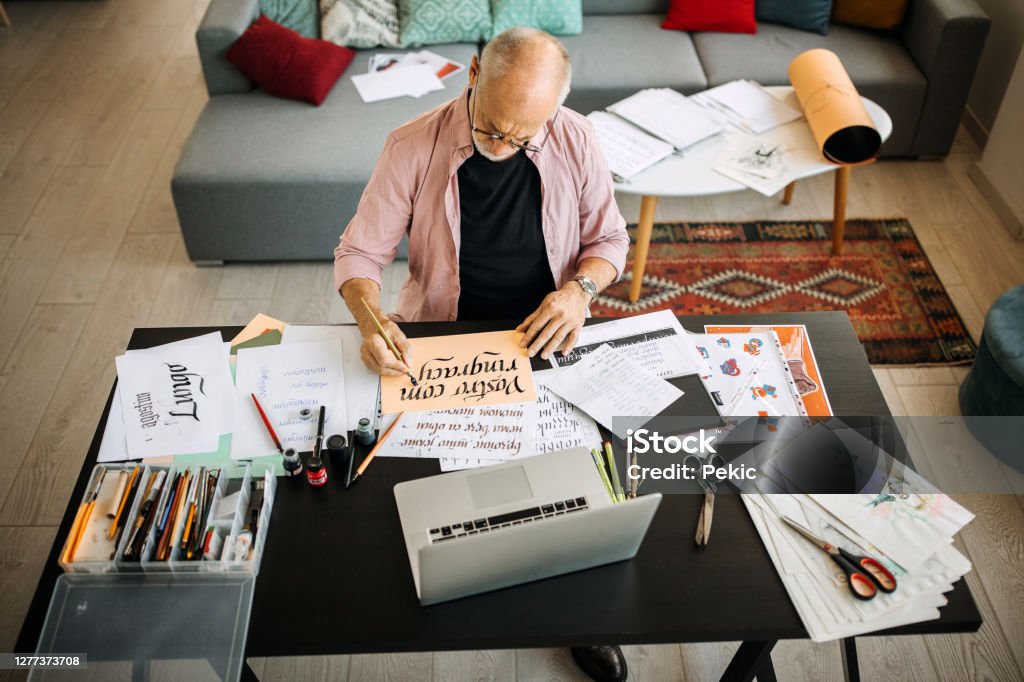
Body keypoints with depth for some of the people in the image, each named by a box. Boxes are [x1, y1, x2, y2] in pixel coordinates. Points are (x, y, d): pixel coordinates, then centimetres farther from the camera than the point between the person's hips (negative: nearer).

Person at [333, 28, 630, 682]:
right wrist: (370, 315, -28)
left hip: (546, 336, 1)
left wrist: (579, 287, -18)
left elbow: (610, 239, 4)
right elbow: (359, 253, -6)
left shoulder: (577, 142, -8)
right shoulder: (412, 148, -12)